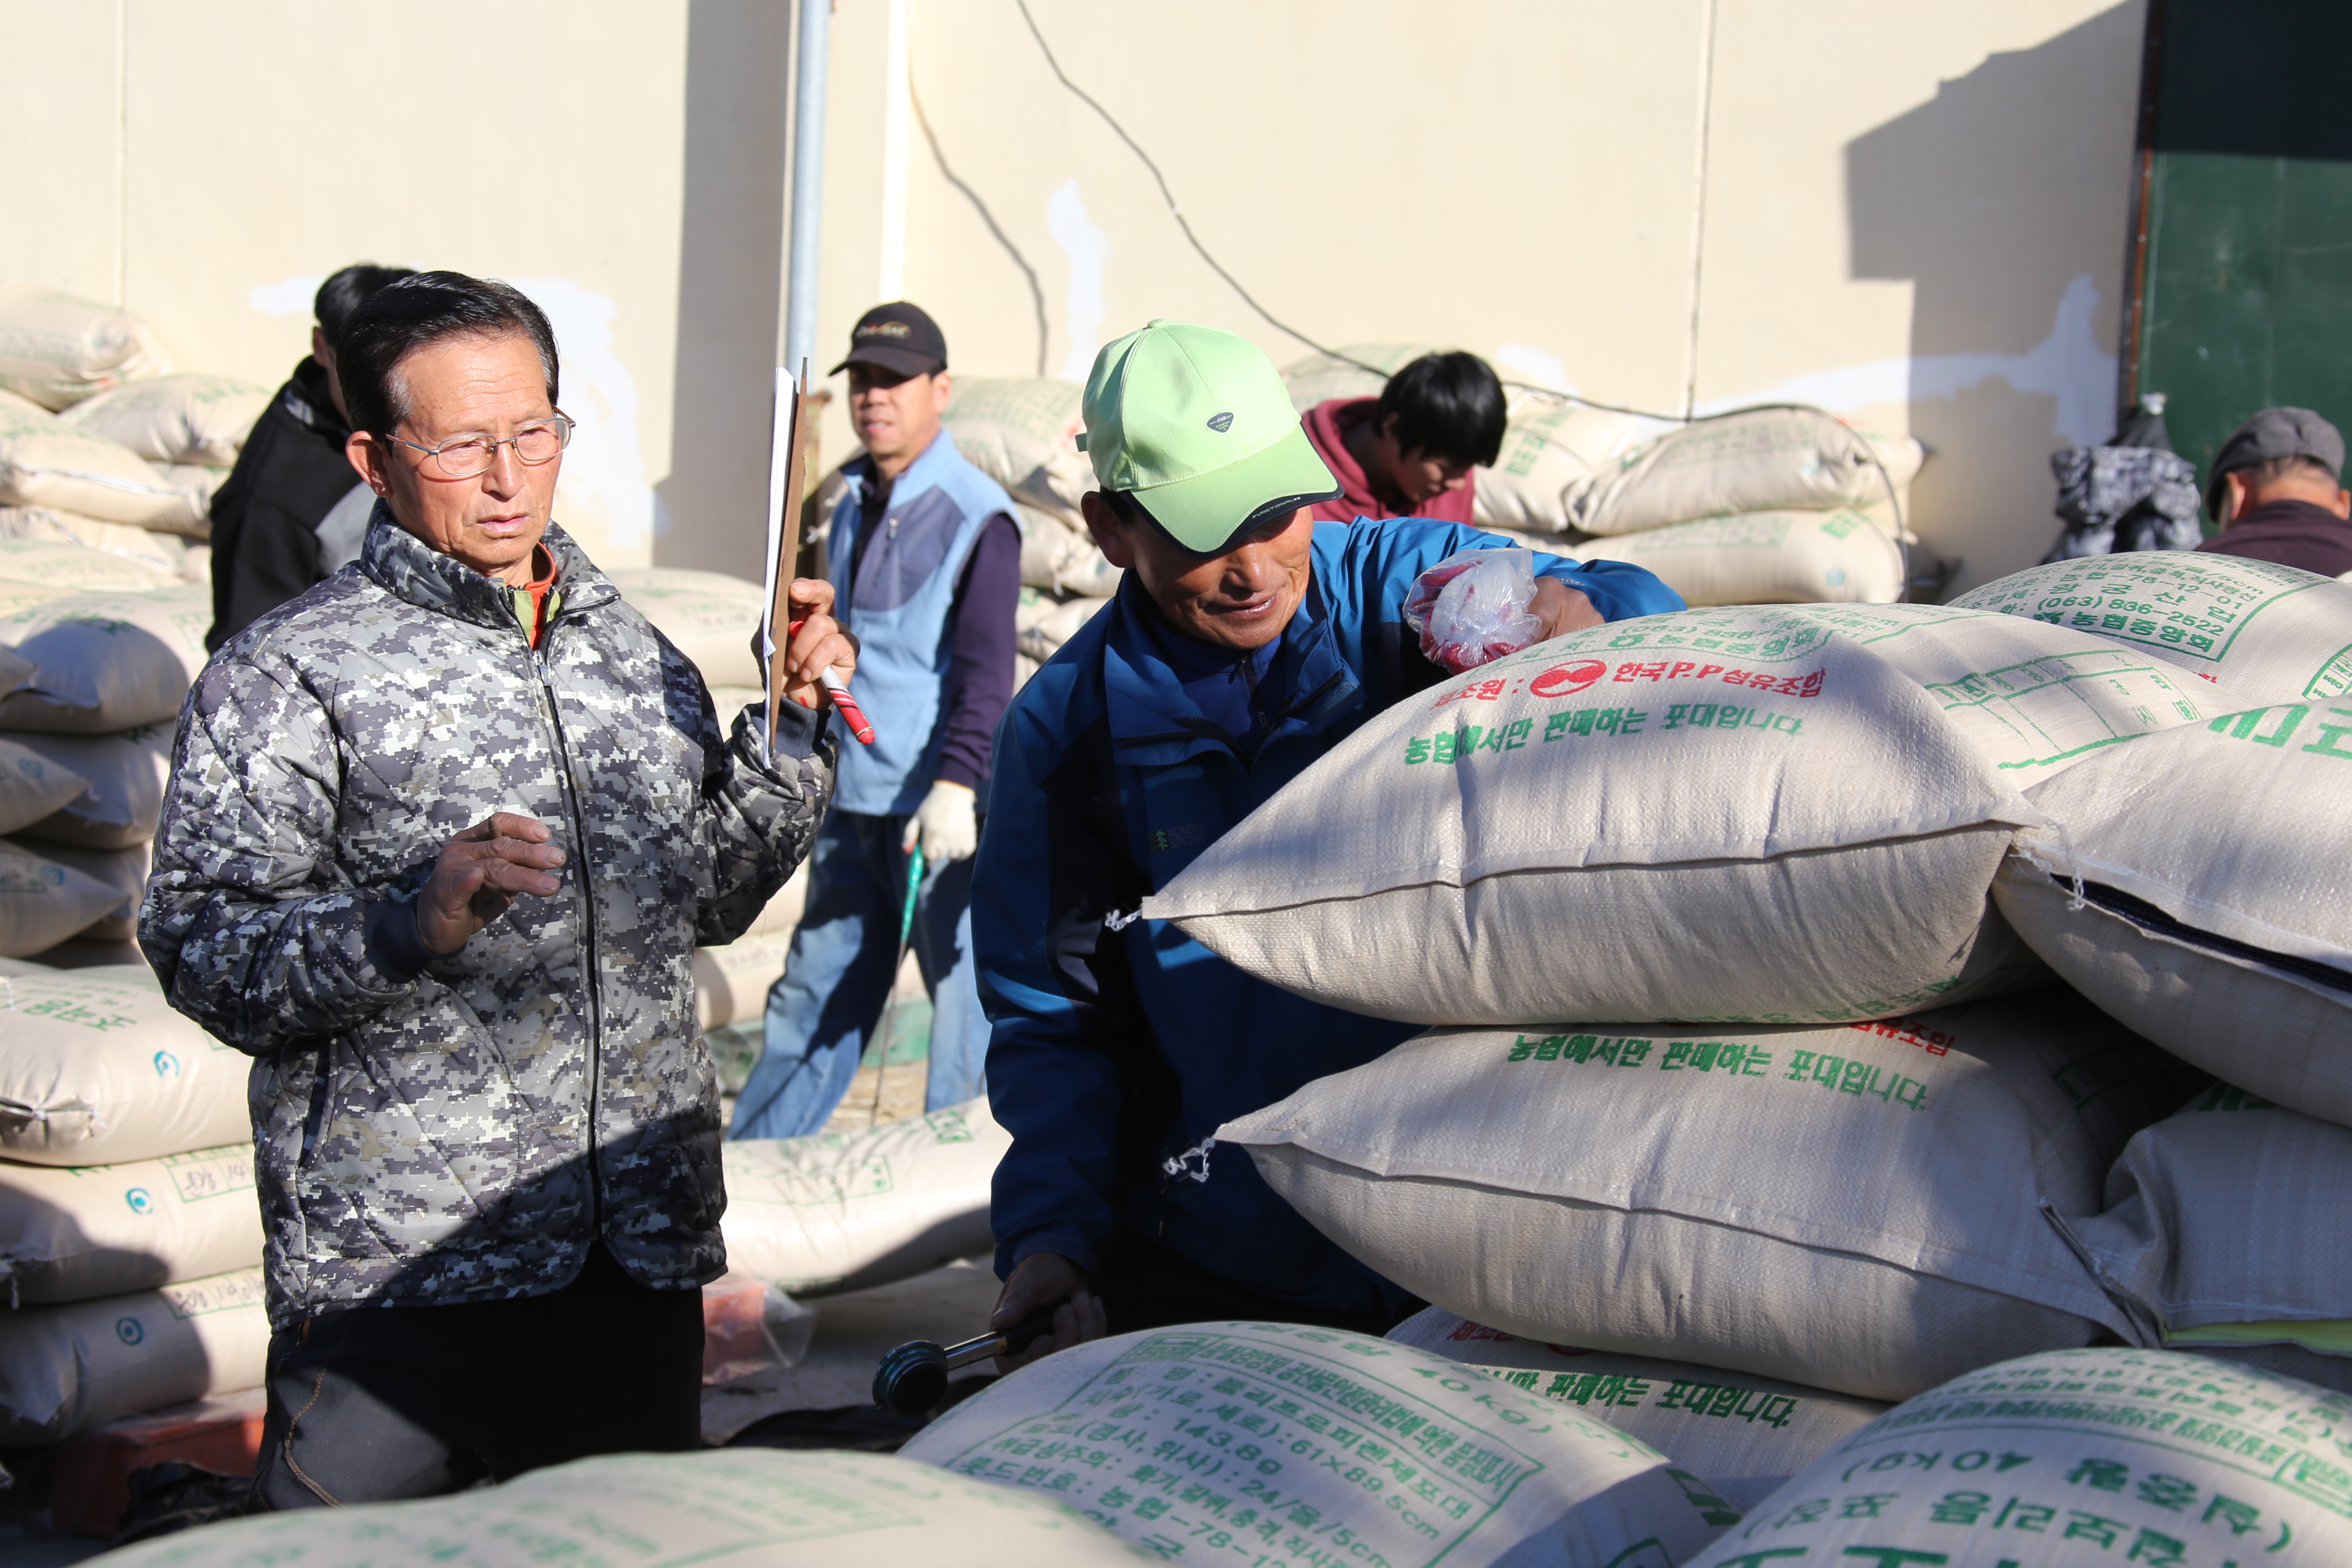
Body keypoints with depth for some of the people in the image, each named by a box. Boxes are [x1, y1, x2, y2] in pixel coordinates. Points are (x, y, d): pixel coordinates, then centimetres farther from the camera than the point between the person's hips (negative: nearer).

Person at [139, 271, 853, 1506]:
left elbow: (706, 902, 23)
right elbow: (201, 950, -12)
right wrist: (409, 923, -27)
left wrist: (790, 726, 12)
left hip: (640, 1261, 5)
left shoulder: (634, 655, 14)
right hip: (396, 1268, -5)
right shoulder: (288, 672, -4)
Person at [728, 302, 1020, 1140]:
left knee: (963, 995, 0)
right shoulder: (852, 504, 13)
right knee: (815, 989, 14)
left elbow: (987, 669, -16)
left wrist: (957, 786, -25)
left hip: (935, 807, -7)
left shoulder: (976, 516, -10)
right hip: (851, 799, 7)